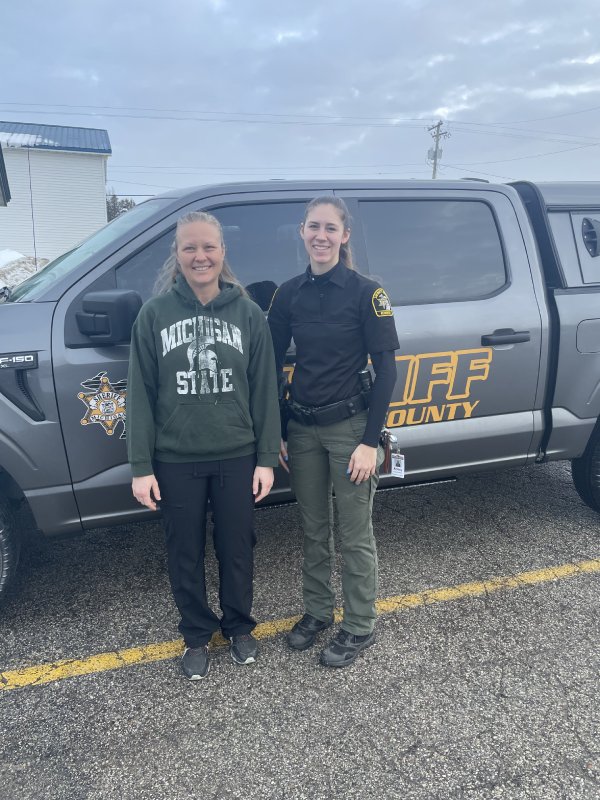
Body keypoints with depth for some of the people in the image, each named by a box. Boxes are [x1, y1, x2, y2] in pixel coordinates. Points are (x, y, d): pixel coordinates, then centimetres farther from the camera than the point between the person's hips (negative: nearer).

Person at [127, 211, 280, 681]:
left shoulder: (248, 314, -1)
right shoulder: (155, 313, -3)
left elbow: (265, 391, 0)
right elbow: (140, 393, -3)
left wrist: (267, 458, -3)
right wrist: (141, 466, -5)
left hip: (237, 457, 0)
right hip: (176, 462, 0)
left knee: (236, 549, 15)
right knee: (185, 554, 13)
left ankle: (240, 627, 39)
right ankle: (197, 635, 36)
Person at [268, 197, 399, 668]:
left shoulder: (366, 292, -9)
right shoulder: (290, 294, 4)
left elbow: (386, 369, -9)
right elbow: (271, 364, 8)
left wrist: (371, 441, -14)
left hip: (349, 427, -4)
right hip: (302, 429, 4)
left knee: (355, 535, 6)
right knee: (314, 530, 16)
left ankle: (360, 628, 25)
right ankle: (317, 612, 36)